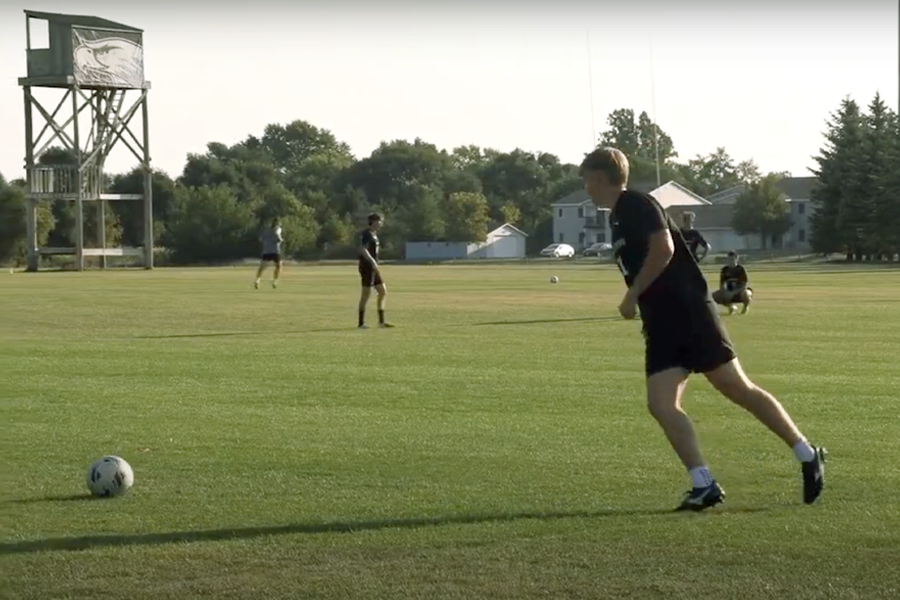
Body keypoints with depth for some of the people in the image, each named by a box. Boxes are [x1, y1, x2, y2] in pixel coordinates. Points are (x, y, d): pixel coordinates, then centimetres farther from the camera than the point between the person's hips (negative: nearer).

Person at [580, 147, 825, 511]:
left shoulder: (637, 204, -9)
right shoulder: (618, 217, 20)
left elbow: (663, 249, -21)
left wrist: (632, 296, -15)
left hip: (689, 312, -9)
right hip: (660, 323, 9)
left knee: (737, 388, -5)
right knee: (660, 404, -7)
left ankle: (807, 456, 5)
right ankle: (704, 485, -8)